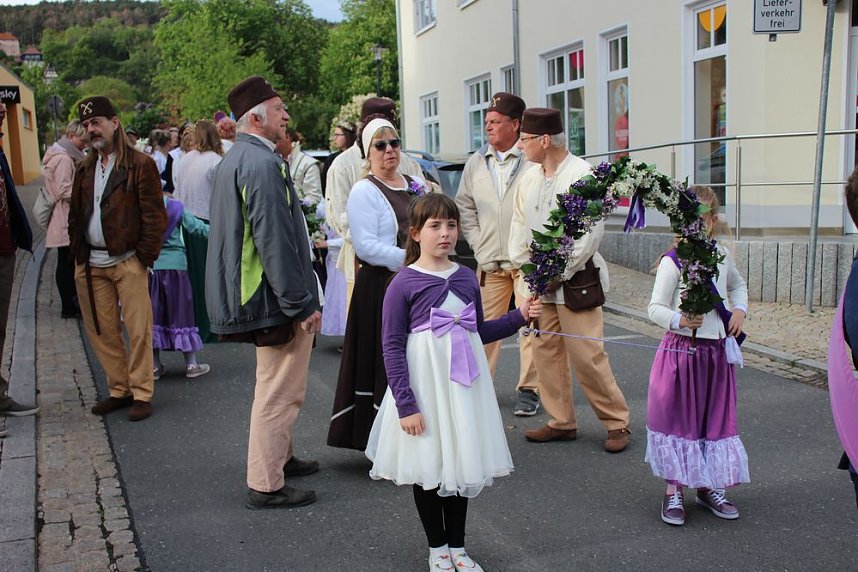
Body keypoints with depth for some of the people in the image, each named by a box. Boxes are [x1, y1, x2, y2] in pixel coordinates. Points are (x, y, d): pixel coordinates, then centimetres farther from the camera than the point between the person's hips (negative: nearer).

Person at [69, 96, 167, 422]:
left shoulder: (140, 165, -4)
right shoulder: (85, 170, 15)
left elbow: (155, 215, -7)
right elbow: (75, 214, 19)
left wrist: (145, 256, -11)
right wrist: (77, 253, 9)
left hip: (127, 261, -6)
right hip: (91, 264, 6)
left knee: (138, 329, -2)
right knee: (101, 330, 9)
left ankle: (141, 394, 8)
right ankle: (119, 390, 21)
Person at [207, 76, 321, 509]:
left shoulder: (232, 160, 13)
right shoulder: (262, 163, -20)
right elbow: (273, 239, -25)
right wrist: (301, 303, -20)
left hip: (247, 292, 11)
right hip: (275, 296, -11)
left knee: (276, 387, 24)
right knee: (280, 392, 0)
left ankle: (280, 458, 39)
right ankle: (266, 486, 9)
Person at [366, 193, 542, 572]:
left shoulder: (467, 278, 4)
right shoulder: (403, 283, -11)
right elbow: (392, 347, -12)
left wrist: (519, 317, 4)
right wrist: (405, 404, -15)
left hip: (463, 384, 5)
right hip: (423, 386, -4)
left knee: (461, 463, 13)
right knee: (427, 467, 7)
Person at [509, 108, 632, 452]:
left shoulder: (582, 175, -11)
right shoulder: (529, 179, 11)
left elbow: (591, 233, -15)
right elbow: (519, 226, 15)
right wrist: (526, 267, 1)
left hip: (575, 281, -7)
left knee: (587, 356, -5)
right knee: (545, 352, 8)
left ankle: (617, 423, 11)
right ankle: (562, 422, 20)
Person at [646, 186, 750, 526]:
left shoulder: (722, 255, 6)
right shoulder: (672, 261, -12)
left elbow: (737, 285, 26)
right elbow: (655, 308, -12)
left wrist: (740, 310, 8)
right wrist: (679, 321, -30)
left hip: (717, 352, 6)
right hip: (680, 349, -5)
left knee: (716, 418, 12)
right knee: (677, 419, 1)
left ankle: (708, 487, 26)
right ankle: (674, 492, 14)